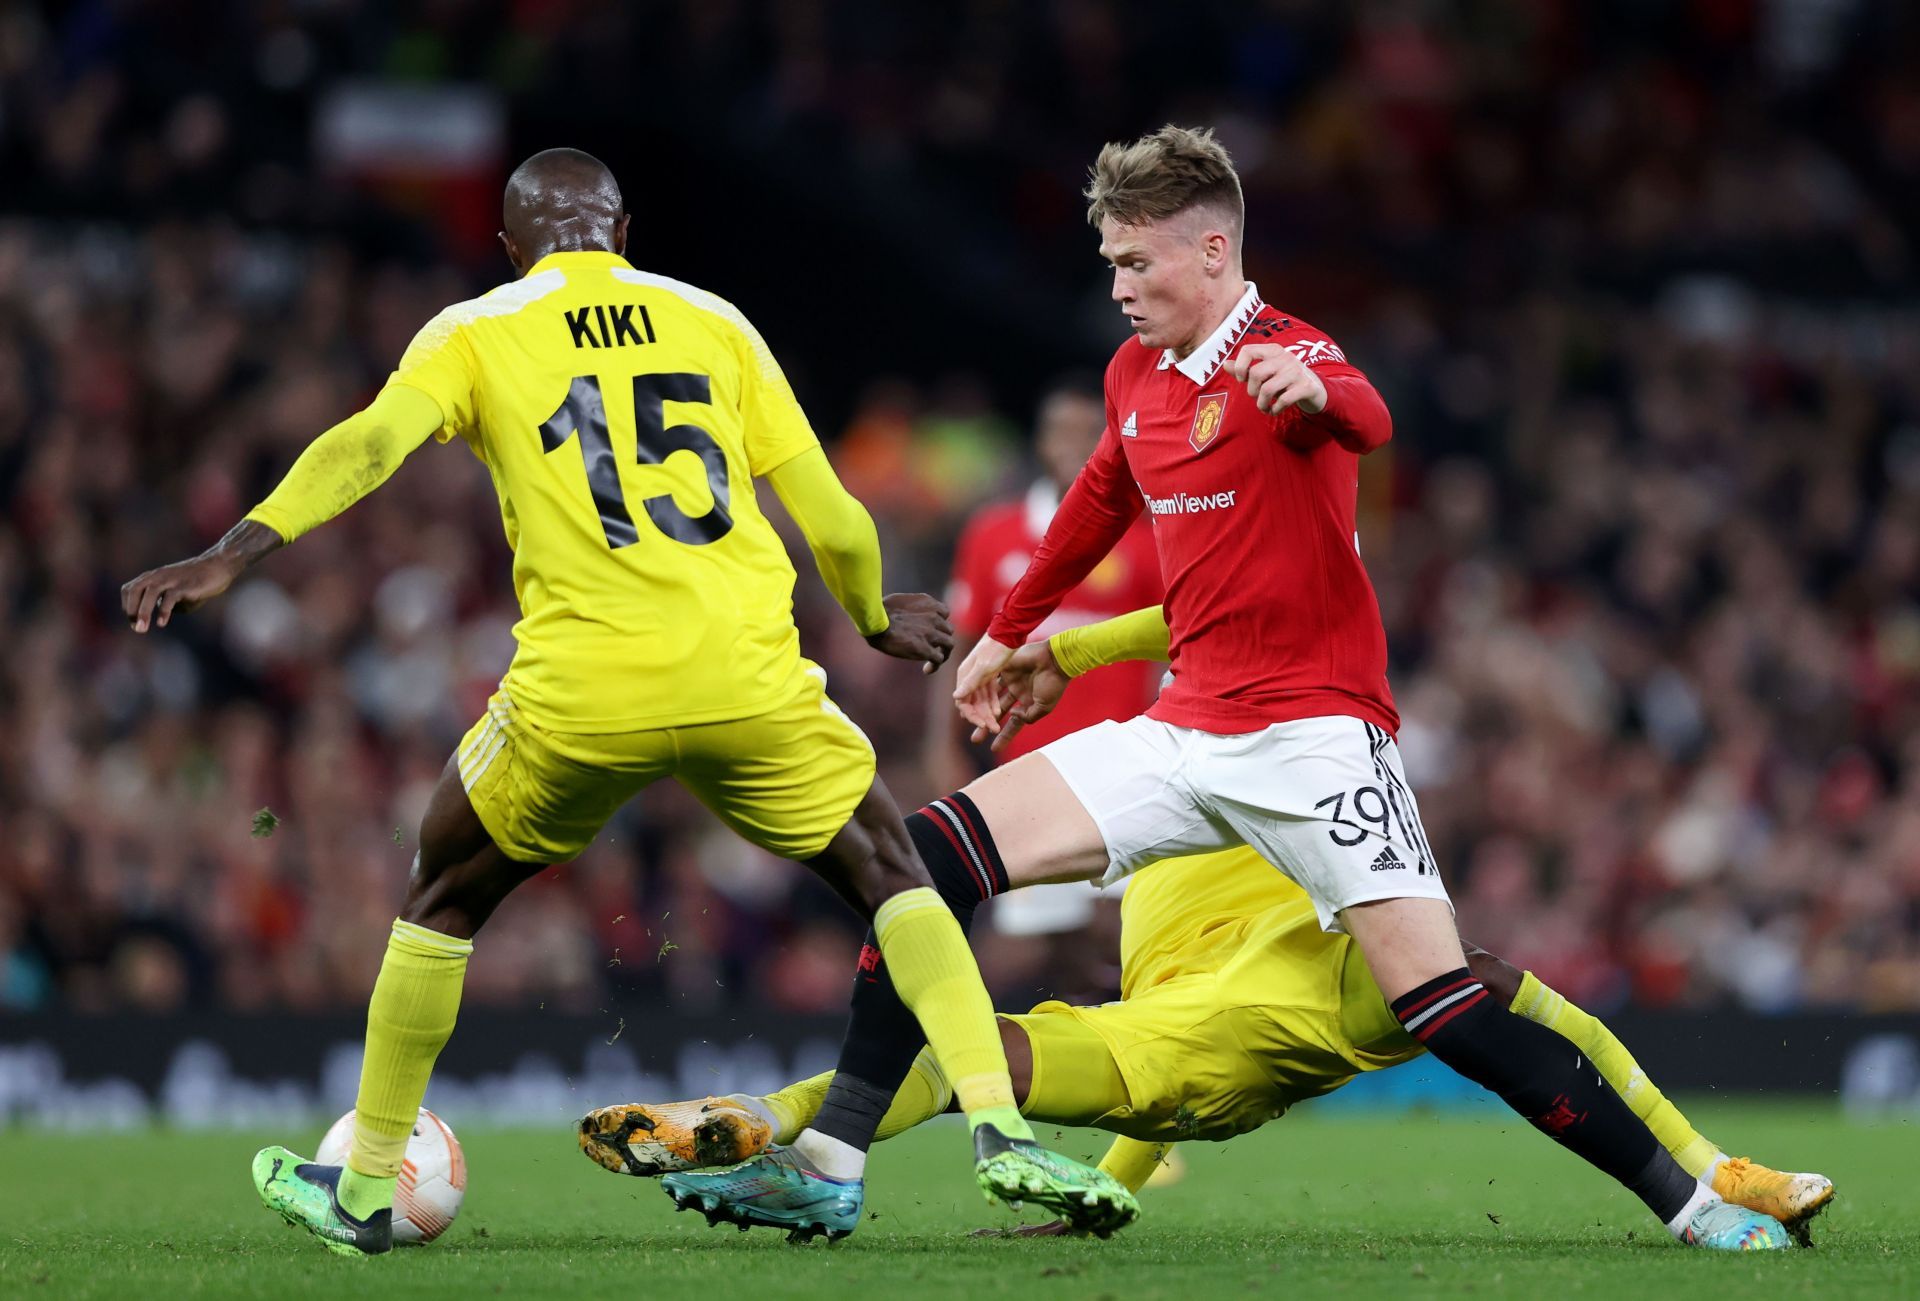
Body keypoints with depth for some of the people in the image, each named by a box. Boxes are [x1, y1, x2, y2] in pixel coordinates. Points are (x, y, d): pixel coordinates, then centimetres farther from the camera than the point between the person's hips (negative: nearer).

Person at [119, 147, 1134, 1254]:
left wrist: (232, 557, -16)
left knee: (445, 898, 23)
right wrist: (879, 620, 32)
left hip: (583, 694, 0)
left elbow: (371, 443, -10)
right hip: (748, 681, 1)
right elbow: (831, 519, 13)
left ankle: (365, 1190, 28)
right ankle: (999, 1130, -2)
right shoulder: (711, 322, 14)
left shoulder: (476, 335, 9)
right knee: (894, 876, 18)